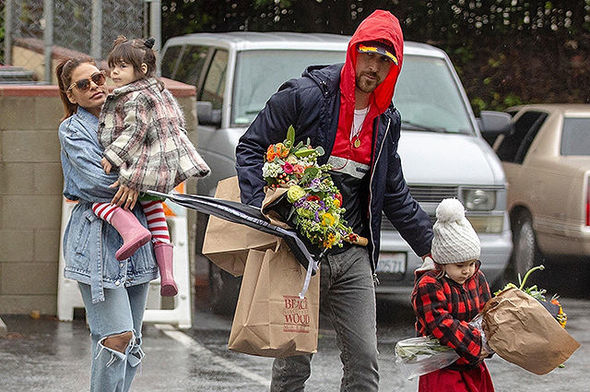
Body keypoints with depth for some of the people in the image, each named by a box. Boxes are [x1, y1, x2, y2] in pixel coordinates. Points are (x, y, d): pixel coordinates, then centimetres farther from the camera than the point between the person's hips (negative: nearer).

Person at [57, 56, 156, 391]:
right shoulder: (72, 130, -1)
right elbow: (97, 181, -14)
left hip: (134, 234, 6)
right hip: (98, 235, -6)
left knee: (131, 340, 6)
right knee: (117, 335, -16)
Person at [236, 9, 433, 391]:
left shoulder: (387, 120, 12)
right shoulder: (305, 96, -8)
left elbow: (395, 194, 23)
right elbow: (250, 149, -5)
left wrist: (431, 243, 21)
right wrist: (263, 209, -18)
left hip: (353, 256, 5)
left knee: (364, 360, -1)